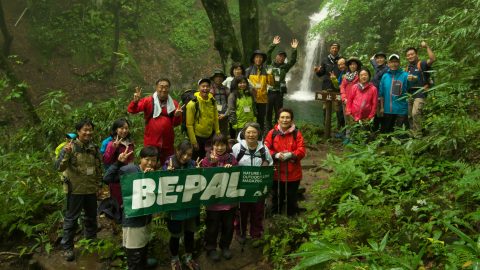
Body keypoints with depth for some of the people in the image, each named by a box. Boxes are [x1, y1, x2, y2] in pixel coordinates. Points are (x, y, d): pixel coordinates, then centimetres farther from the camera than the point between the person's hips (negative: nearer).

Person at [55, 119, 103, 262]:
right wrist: (66, 153, -35)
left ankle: (92, 241, 38)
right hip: (75, 190, -5)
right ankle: (67, 247, 16)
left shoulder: (94, 148, 3)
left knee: (91, 216, 19)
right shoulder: (71, 147, -12)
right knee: (71, 219, 4)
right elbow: (59, 167, -20)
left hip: (91, 190, 5)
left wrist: (99, 184, 18)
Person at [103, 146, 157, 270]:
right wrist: (118, 162, -29)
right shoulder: (130, 170, -14)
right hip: (132, 220, -6)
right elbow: (107, 178, -20)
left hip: (146, 218, 7)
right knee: (134, 256, 2)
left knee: (143, 251, 24)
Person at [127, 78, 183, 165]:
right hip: (151, 142, -3)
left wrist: (177, 116, -14)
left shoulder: (173, 103, 4)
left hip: (168, 143, 3)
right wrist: (135, 101, -30)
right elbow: (132, 110, -11)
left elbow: (176, 123, 7)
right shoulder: (148, 101, -4)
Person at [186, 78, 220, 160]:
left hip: (210, 136, 5)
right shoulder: (192, 103, -15)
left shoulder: (213, 101, 0)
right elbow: (189, 125, -13)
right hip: (197, 137, -5)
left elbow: (215, 120, 9)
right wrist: (193, 141, -13)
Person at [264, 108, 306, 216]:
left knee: (292, 198, 12)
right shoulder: (272, 133, -2)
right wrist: (276, 155, -21)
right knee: (276, 197, 14)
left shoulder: (297, 133, -2)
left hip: (293, 174, 0)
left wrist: (291, 154, -24)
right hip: (276, 173, 0)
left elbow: (302, 150, -8)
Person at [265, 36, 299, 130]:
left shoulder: (285, 67, 10)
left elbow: (293, 60, -1)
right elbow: (268, 54, -6)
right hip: (269, 91, -1)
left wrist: (294, 50, -12)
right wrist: (273, 45, -15)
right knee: (268, 112, 3)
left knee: (278, 113, 7)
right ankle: (268, 129, 13)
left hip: (279, 93, 1)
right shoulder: (270, 64, 6)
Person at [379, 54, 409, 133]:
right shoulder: (385, 76, 7)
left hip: (401, 110, -4)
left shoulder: (405, 75, -5)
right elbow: (381, 93, 10)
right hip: (387, 110, 4)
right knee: (385, 131, 15)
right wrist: (382, 107, 8)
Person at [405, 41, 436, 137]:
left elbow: (433, 59, -21)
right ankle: (413, 134, 23)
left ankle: (418, 135, -15)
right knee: (410, 116, 10)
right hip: (409, 94, 7)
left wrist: (427, 47, -19)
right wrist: (407, 79, -2)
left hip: (420, 94, -7)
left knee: (415, 113, -22)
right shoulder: (407, 68, 17)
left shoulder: (422, 64, -3)